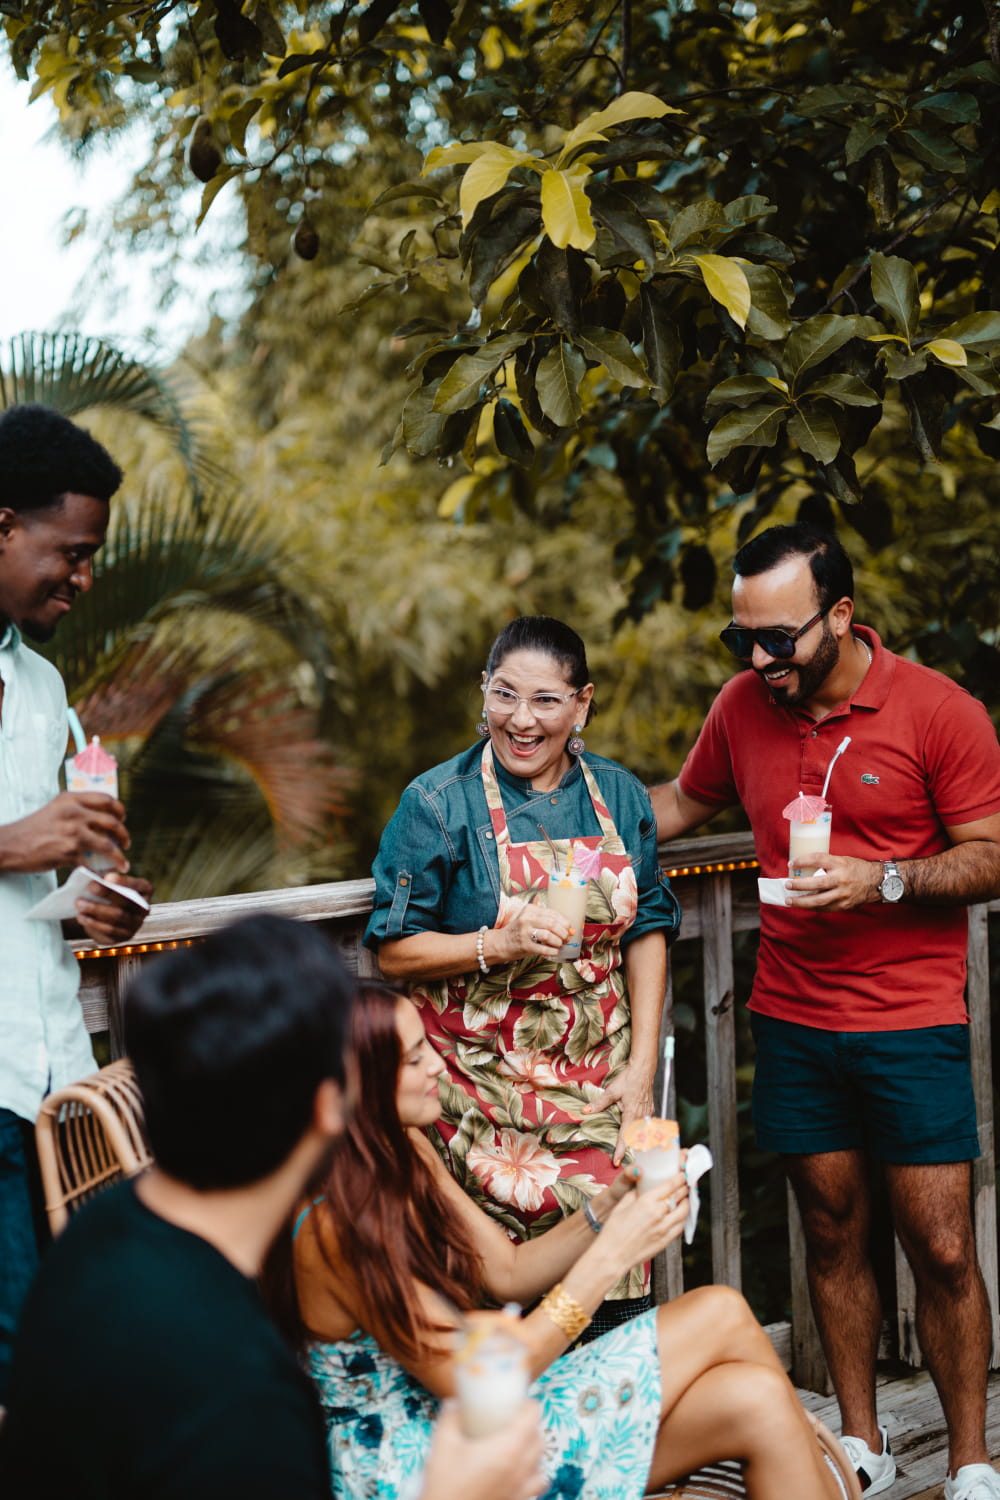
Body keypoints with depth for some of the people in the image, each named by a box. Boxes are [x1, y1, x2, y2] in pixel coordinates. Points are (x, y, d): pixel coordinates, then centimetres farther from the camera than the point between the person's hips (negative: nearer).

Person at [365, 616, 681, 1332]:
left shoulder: (619, 796, 6)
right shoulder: (438, 803, -6)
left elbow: (646, 930, 12)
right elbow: (394, 949, -5)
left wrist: (642, 1065, 4)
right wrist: (497, 946, -20)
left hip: (599, 1085, 3)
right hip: (484, 1091, -3)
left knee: (617, 1297, 0)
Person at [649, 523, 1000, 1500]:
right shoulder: (742, 706, 4)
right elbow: (683, 802, 21)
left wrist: (882, 880, -20)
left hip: (912, 1025, -3)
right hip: (792, 1023, 4)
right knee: (832, 1236, 12)